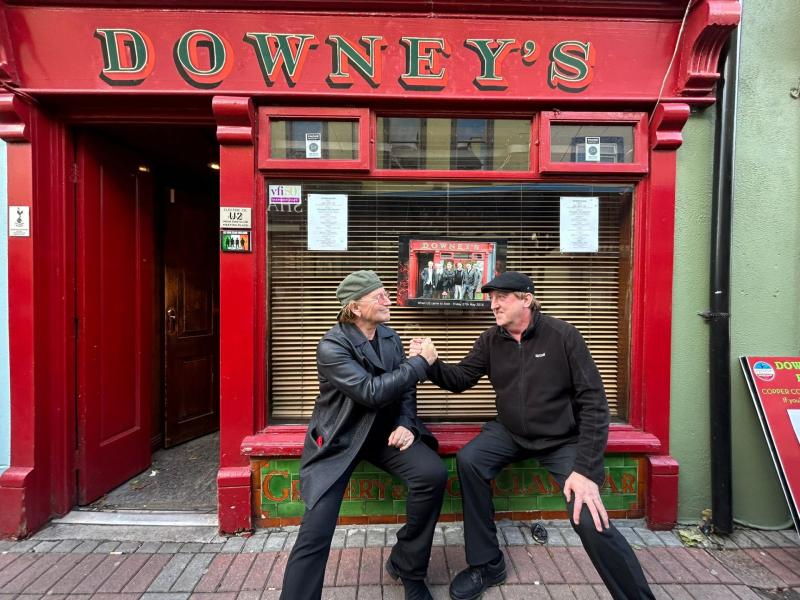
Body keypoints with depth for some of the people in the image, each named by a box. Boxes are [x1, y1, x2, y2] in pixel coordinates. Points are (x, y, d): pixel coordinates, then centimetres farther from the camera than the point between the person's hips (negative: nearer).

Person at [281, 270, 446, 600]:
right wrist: (421, 362, -21)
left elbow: (405, 389, 8)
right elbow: (372, 392, -28)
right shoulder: (332, 346, -19)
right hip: (340, 439, -4)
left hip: (384, 431, 5)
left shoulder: (391, 338, 2)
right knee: (315, 533, -17)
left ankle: (407, 567, 7)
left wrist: (405, 424, -11)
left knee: (433, 473, -18)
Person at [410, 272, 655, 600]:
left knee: (589, 519, -22)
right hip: (511, 431, 4)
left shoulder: (562, 335, -15)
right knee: (468, 460, -18)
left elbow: (593, 402, -15)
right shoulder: (491, 340, -3)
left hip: (564, 439, -3)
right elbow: (461, 378, -3)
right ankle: (486, 565, 1)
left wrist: (586, 468, -21)